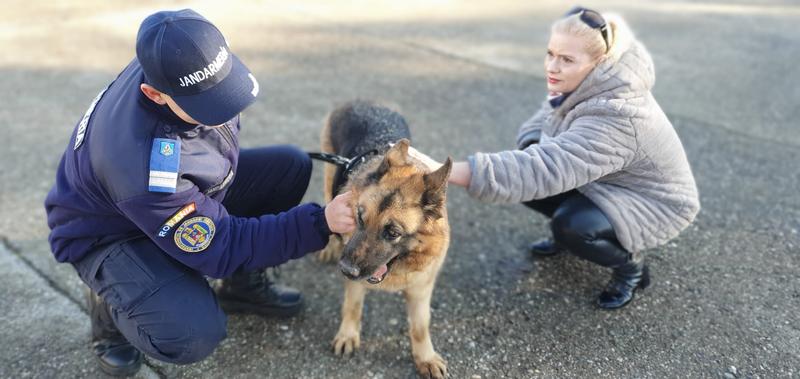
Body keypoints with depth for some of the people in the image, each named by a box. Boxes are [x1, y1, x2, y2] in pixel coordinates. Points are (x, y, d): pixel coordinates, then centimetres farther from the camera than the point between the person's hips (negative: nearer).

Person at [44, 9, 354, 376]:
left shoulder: (175, 65, -23)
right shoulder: (142, 168, -43)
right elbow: (221, 248, -32)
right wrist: (320, 222, -38)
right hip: (110, 233, -7)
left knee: (291, 166, -6)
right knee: (194, 334, -32)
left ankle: (243, 285, 12)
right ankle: (110, 307, 3)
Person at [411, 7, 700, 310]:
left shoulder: (614, 119, -39)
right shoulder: (587, 84, -13)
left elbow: (547, 168, -50)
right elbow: (542, 124, 5)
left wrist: (446, 172, -56)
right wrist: (536, 153, -19)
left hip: (654, 202, -8)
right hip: (608, 183, 8)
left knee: (571, 225, -33)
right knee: (531, 183, -8)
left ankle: (631, 266, -2)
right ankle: (569, 233, 18)